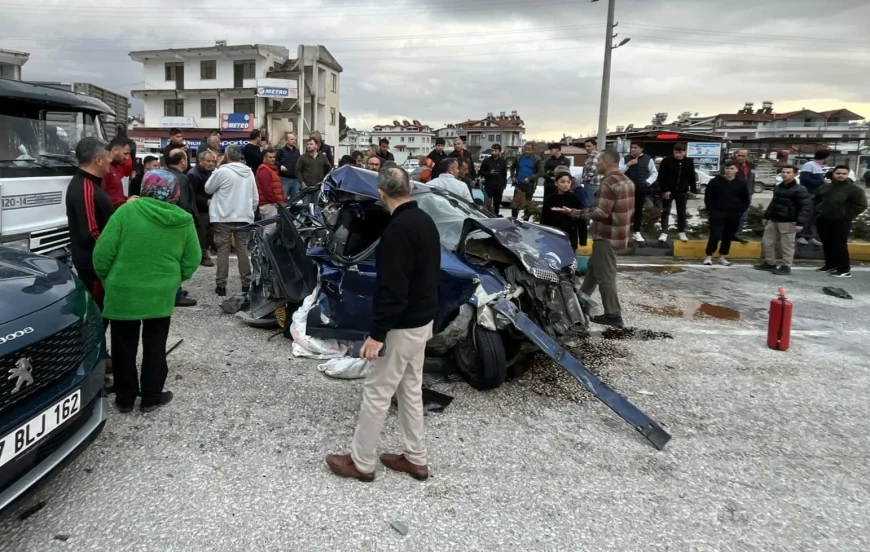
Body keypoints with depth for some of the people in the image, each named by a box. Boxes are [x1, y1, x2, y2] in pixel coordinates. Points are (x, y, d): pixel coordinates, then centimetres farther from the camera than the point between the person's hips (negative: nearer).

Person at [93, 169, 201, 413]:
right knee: (155, 347, 16)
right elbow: (192, 261, 1)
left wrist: (108, 280, 7)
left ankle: (125, 398, 25)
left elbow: (102, 253, -11)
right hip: (161, 294, 1)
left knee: (124, 347, 14)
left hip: (123, 292, -1)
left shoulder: (127, 211, -11)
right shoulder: (184, 221, -4)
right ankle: (151, 397, 24)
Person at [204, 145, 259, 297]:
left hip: (224, 217, -4)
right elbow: (255, 197, 8)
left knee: (223, 250, 3)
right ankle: (246, 284, 12)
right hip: (244, 217, 4)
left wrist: (215, 172, 12)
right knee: (243, 250, 10)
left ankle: (221, 285, 4)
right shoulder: (249, 172, 4)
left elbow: (208, 189, 2)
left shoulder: (222, 171, -12)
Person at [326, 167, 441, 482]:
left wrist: (377, 333, -23)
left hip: (402, 326, -10)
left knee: (376, 394, 4)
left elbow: (393, 288, -27)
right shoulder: (425, 221, 7)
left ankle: (361, 463, 18)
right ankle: (416, 459, 28)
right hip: (423, 320, 10)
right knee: (411, 391, 18)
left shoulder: (399, 229, -23)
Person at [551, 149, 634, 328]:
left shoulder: (609, 182, -20)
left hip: (607, 235, -10)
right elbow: (630, 210, 17)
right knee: (593, 268, 20)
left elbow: (601, 212, -25)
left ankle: (613, 315, 1)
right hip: (618, 232, 10)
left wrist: (573, 212, -20)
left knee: (605, 275, -4)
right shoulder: (627, 181, 12)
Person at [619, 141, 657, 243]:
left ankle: (637, 232, 19)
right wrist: (628, 164, -15)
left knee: (639, 210, 9)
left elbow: (654, 173, 11)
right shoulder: (625, 159, 4)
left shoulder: (648, 159, 4)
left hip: (641, 189, 1)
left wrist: (648, 182, -4)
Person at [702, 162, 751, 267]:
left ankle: (723, 257, 21)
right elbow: (708, 197, 0)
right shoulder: (716, 181, -2)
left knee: (728, 237, 9)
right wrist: (711, 210, -7)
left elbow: (746, 200, 12)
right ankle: (709, 256, 5)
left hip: (734, 215, 3)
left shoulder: (741, 183, 5)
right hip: (718, 213, -3)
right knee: (715, 236, -8)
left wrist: (740, 211, 0)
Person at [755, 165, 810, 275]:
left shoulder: (800, 190, -10)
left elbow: (805, 207, -15)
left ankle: (786, 267, 6)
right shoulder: (778, 188, 15)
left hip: (788, 222, -8)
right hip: (773, 220, 8)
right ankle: (770, 263, 22)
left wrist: (800, 223, -22)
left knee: (787, 245, -2)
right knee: (766, 242, 9)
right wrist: (766, 216, 23)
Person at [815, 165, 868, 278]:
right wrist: (818, 212, 12)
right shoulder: (825, 187, 9)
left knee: (840, 245, -10)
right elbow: (816, 200, 24)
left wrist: (846, 216, -13)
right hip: (823, 220, 6)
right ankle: (830, 265, 25)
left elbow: (861, 205, -11)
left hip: (840, 222, -6)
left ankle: (844, 269, -6)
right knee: (827, 244, 13)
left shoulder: (854, 189, -8)